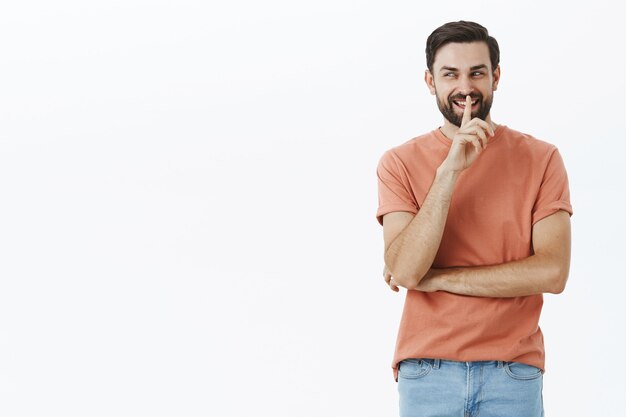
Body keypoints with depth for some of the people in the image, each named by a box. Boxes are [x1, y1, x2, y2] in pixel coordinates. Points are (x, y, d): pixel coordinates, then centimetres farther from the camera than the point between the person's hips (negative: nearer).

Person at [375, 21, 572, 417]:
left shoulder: (541, 159, -1)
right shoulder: (400, 162, 0)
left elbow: (552, 272, -11)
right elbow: (404, 270, -12)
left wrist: (435, 278, -11)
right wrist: (449, 172, -20)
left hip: (514, 370, 0)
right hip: (426, 371, 0)